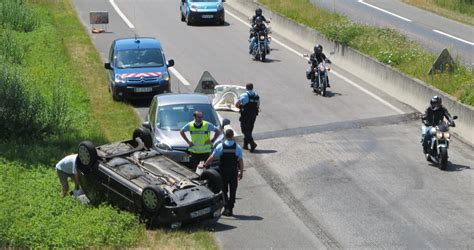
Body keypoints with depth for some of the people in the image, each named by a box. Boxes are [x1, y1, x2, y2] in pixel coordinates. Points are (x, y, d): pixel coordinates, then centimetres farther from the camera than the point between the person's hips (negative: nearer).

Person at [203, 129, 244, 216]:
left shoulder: (221, 146, -5)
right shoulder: (237, 147, -4)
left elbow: (212, 157, -6)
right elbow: (240, 161, -5)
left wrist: (204, 165, 4)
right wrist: (241, 172, 4)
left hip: (223, 172, 0)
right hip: (234, 172, 0)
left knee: (224, 190, 11)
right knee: (232, 191, 8)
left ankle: (226, 208, 3)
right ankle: (230, 209, 6)